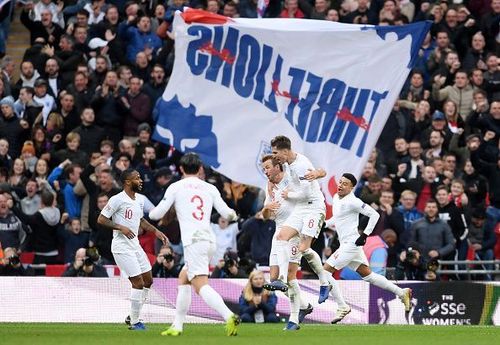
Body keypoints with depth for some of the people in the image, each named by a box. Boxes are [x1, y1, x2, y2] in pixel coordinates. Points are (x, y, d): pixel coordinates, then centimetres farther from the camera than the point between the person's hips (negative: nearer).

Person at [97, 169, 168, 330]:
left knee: (148, 280, 11)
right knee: (138, 283, -11)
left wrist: (155, 231, 14)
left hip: (135, 244, 9)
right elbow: (101, 219, -13)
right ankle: (134, 323, -1)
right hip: (122, 246, -9)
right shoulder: (117, 200, -15)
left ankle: (133, 316, 22)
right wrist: (121, 228, -23)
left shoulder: (140, 199, 10)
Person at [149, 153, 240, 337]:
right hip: (209, 240, 6)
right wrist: (233, 214, 34)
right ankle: (177, 326, 20)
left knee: (201, 285, -17)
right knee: (183, 279, 22)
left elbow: (157, 214, 4)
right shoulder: (210, 188, 13)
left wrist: (151, 212, 29)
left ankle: (229, 316, -37)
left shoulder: (176, 187, 4)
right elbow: (228, 214, 9)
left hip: (193, 241, -6)